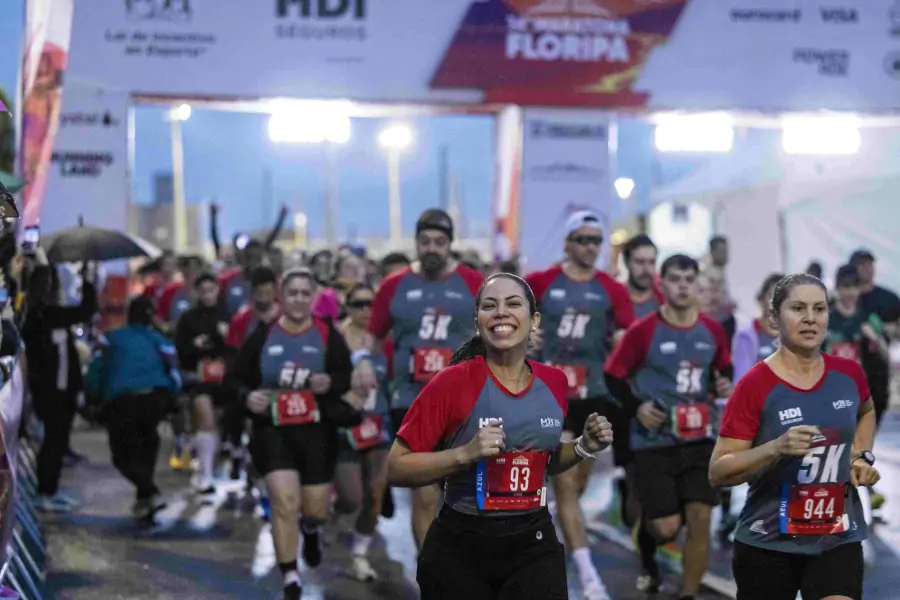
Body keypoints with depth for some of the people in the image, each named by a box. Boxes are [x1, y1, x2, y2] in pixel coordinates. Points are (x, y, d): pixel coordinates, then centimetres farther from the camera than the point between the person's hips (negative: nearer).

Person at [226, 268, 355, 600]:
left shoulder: (328, 335, -2)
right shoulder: (262, 336, -1)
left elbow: (348, 377, 0)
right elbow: (235, 377, 4)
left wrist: (331, 382, -22)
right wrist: (247, 396, -17)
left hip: (317, 432, 1)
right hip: (273, 430, -1)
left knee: (316, 508, 8)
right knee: (285, 501, -16)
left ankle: (311, 530, 48)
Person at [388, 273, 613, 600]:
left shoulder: (554, 382, 3)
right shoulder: (452, 382, -12)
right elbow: (397, 468, -10)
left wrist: (584, 447, 2)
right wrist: (466, 454, -22)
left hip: (535, 544, 4)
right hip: (460, 548, -3)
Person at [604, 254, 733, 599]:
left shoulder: (713, 331, 3)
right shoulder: (642, 331, -9)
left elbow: (725, 371, 20)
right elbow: (613, 376, -3)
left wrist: (724, 387, -2)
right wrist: (636, 408, -15)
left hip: (701, 441, 3)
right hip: (654, 442, -3)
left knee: (700, 520, -3)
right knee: (667, 526, -4)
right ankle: (646, 531, 34)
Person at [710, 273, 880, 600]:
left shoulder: (849, 374, 0)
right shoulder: (755, 385, -14)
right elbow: (718, 472, -14)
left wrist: (861, 456, 8)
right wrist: (776, 448, -29)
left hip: (839, 539, 3)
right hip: (768, 544, -2)